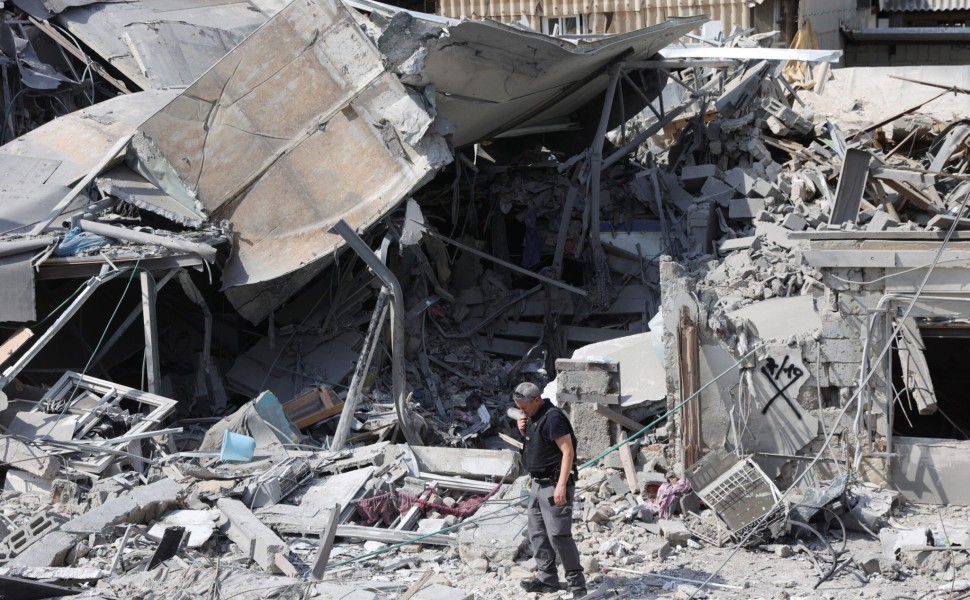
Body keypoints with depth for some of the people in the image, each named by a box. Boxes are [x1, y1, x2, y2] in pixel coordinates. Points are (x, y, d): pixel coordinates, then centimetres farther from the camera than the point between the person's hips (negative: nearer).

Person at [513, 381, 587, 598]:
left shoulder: (552, 417, -18)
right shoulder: (533, 417, 11)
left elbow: (568, 452, -21)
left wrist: (561, 485, -27)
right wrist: (524, 431, 5)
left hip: (554, 484, -10)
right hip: (539, 483, 10)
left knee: (558, 534, -12)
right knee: (537, 533, 12)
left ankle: (576, 582, -7)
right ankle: (546, 578, 19)